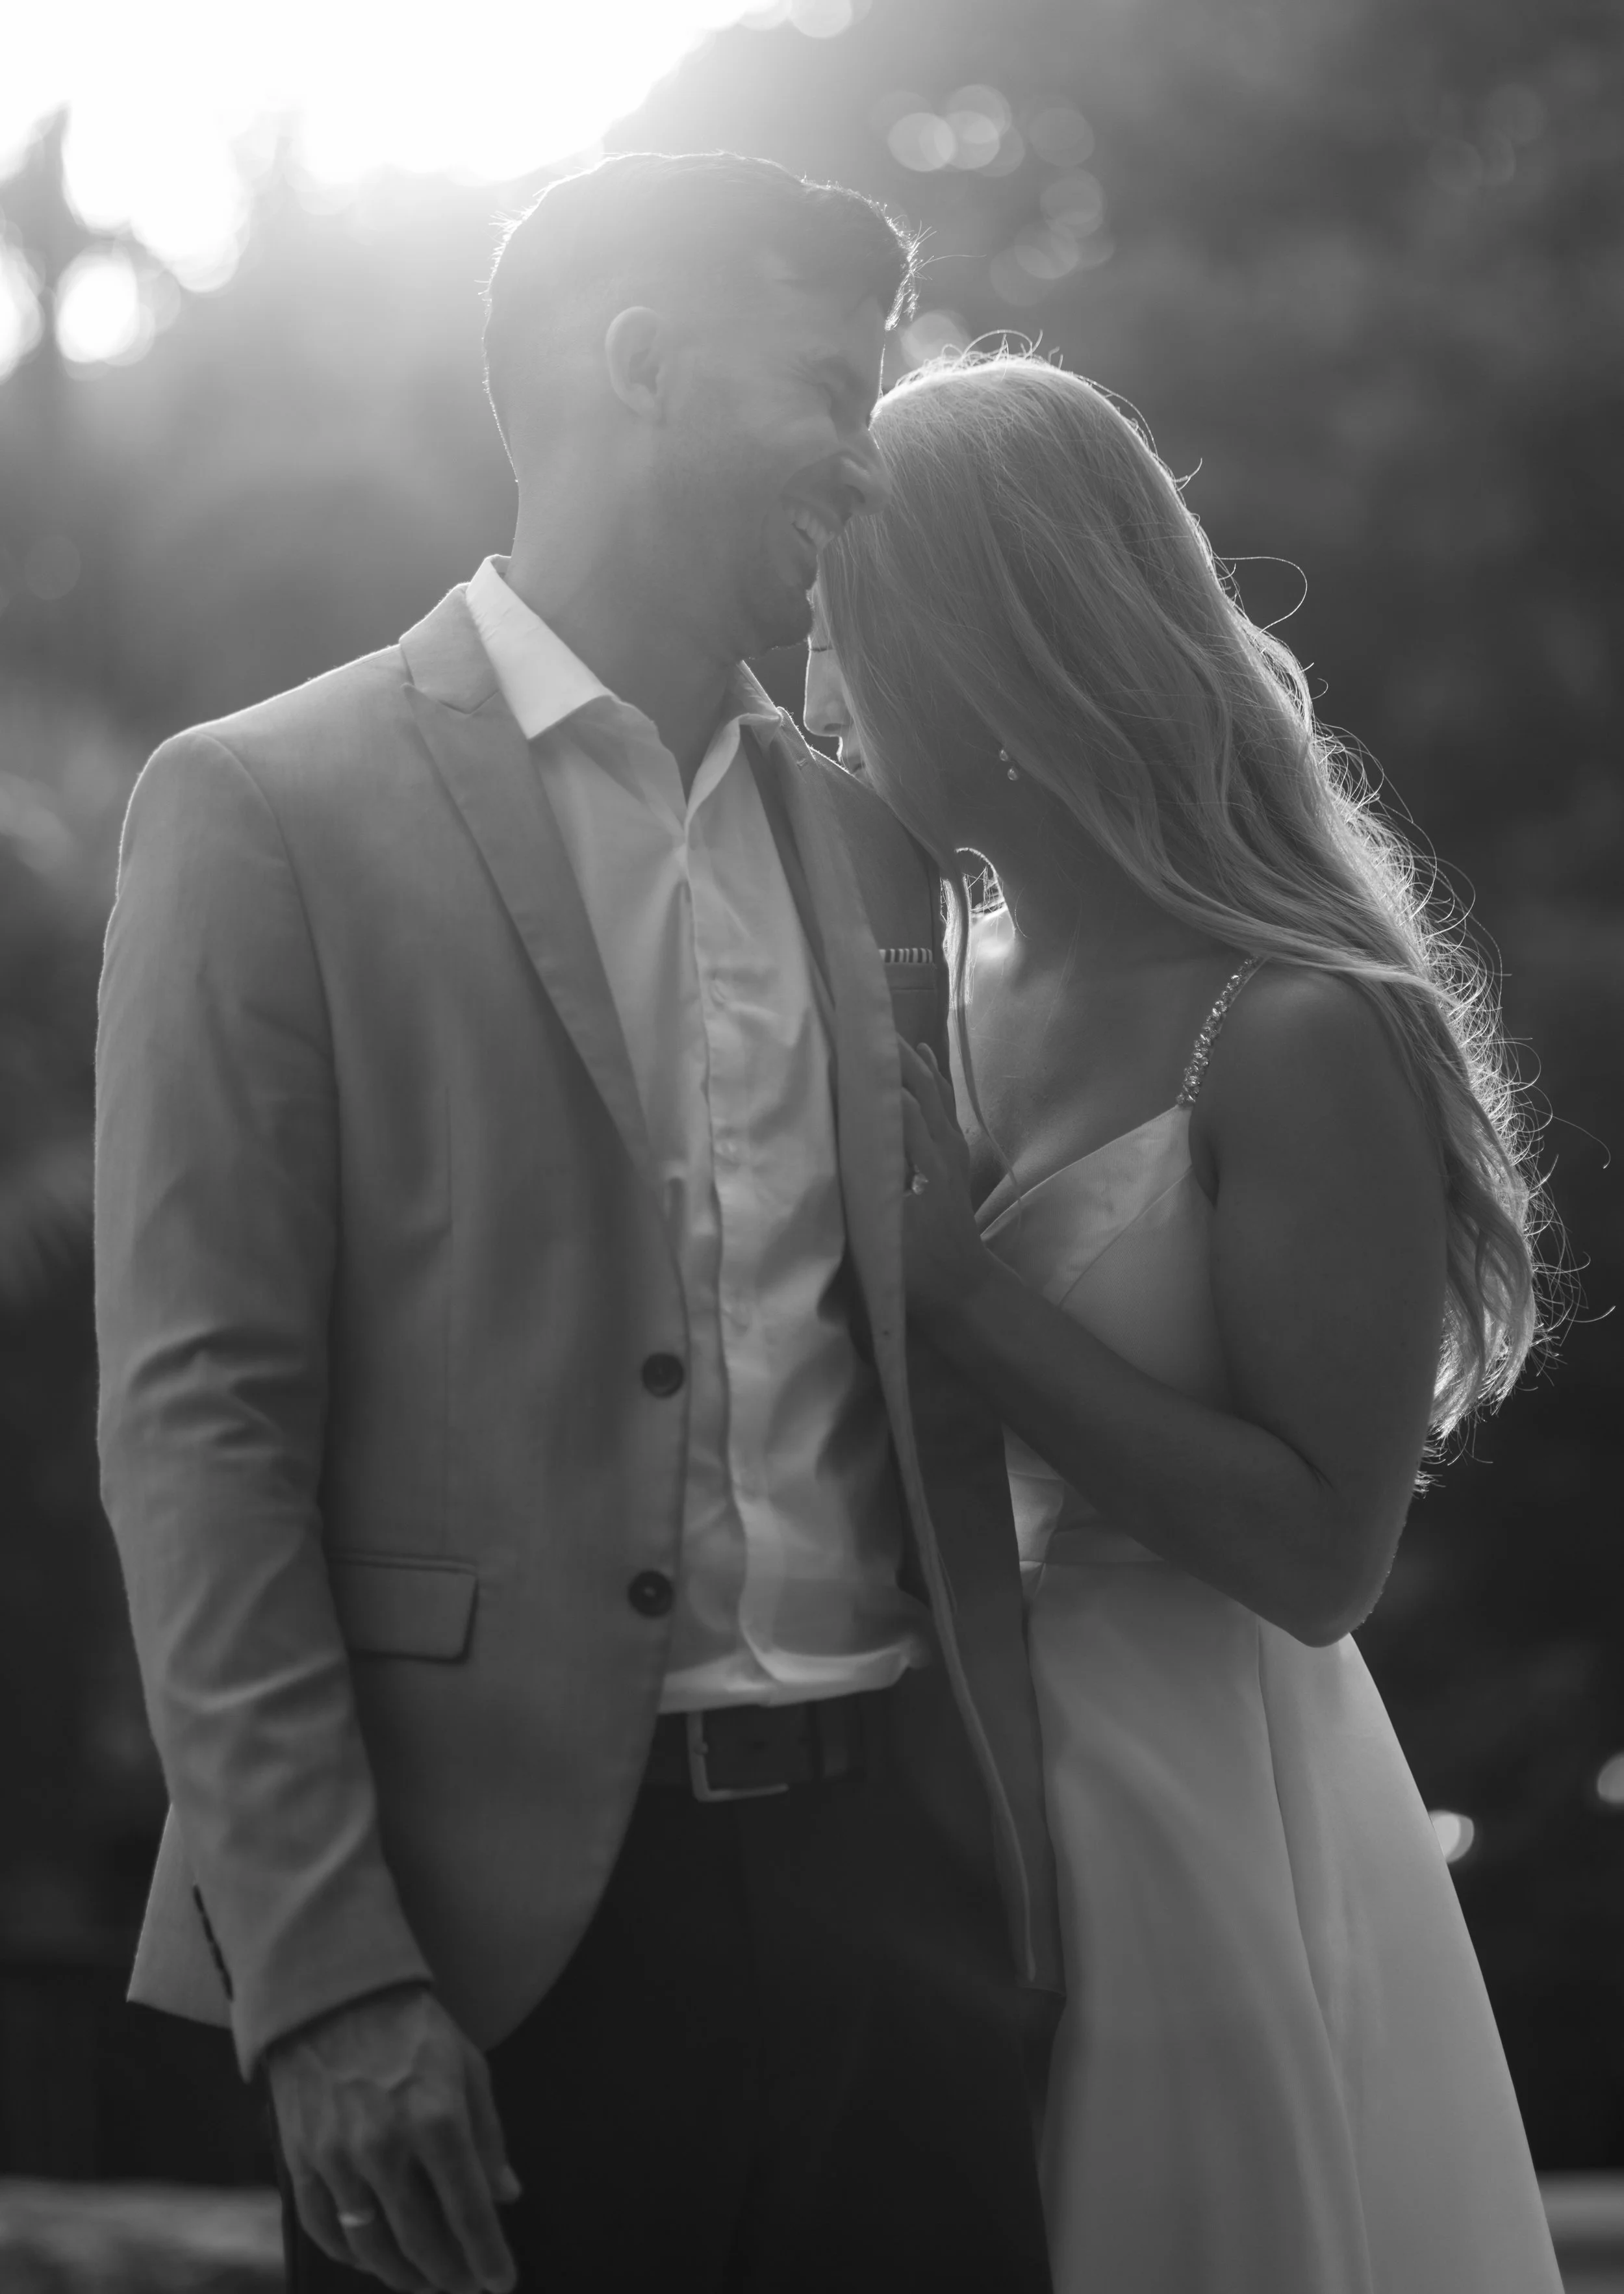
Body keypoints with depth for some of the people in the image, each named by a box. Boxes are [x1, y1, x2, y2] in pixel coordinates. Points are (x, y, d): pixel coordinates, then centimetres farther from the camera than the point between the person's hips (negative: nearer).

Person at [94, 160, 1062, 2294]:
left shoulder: (866, 836, 15)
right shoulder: (271, 811, -2)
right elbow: (197, 1419, -7)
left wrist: (1009, 1839, 6)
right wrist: (323, 1968, -14)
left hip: (894, 1872, 5)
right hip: (509, 1908, -5)